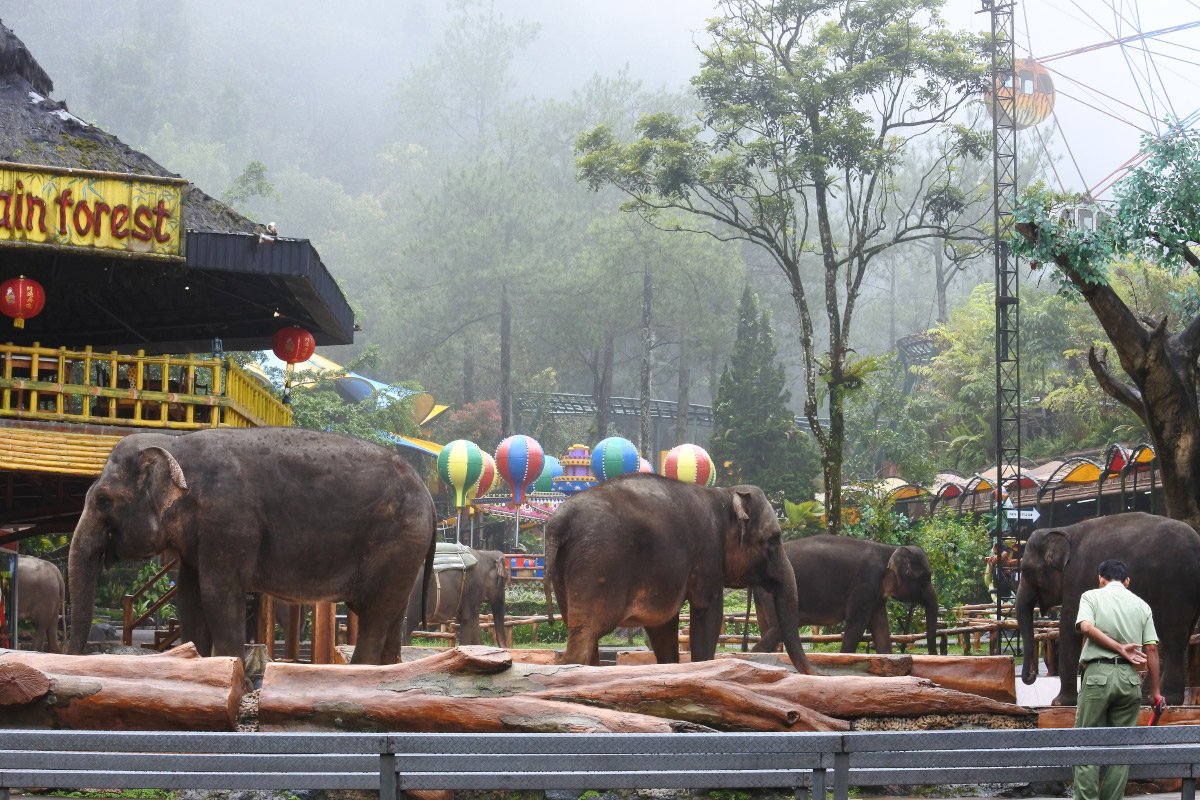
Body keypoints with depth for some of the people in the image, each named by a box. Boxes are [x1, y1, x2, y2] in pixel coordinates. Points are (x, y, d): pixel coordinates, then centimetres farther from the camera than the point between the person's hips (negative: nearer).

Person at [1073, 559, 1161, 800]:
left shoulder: (1091, 596, 6)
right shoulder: (1141, 605, 14)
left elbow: (1086, 627, -13)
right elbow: (1151, 649, 8)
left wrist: (1119, 648, -10)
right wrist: (1155, 691, 11)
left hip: (1098, 673, -3)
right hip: (1129, 678, 3)